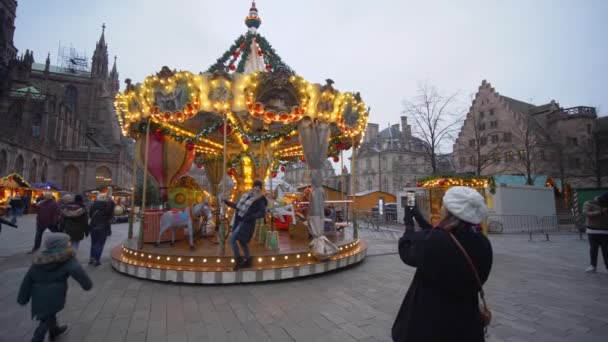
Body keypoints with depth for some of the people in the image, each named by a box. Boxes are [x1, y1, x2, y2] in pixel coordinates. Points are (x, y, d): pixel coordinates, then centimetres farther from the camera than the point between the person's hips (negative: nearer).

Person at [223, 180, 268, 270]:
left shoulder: (260, 200, -12)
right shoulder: (248, 195, 9)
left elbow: (262, 213, -20)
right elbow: (239, 206, 18)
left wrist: (249, 217, -26)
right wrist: (227, 202, 16)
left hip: (246, 223, -8)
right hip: (239, 221, 8)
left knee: (232, 239, -10)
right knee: (241, 241, 16)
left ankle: (238, 259, 5)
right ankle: (248, 260, 31)